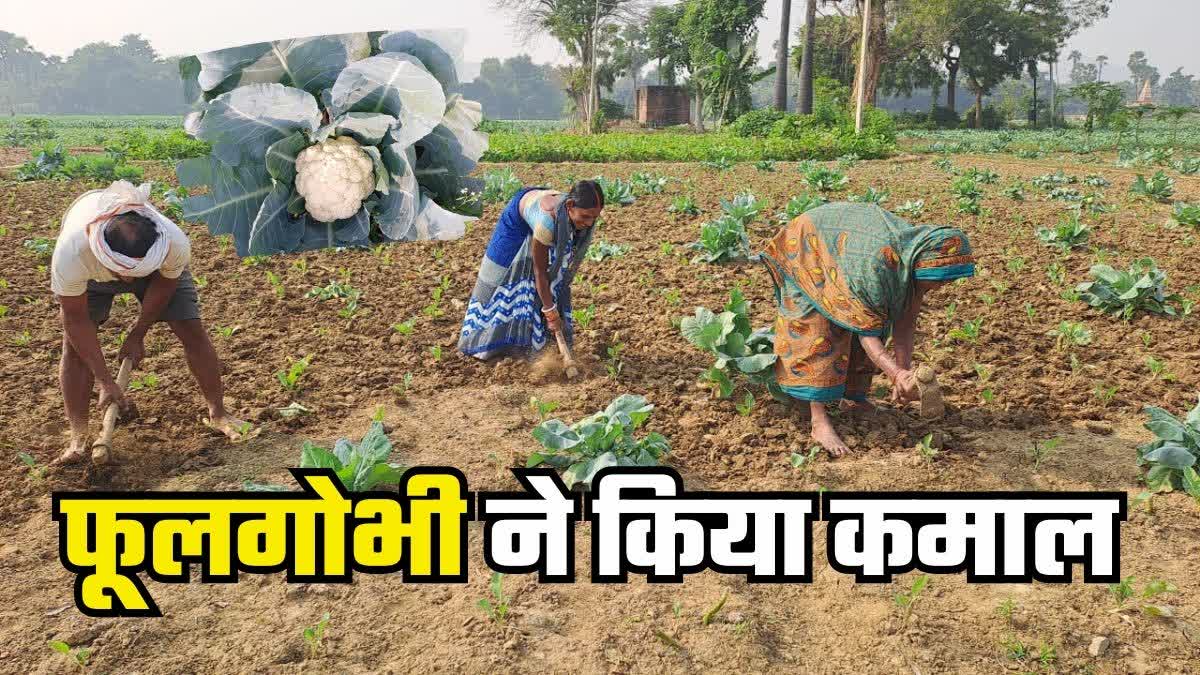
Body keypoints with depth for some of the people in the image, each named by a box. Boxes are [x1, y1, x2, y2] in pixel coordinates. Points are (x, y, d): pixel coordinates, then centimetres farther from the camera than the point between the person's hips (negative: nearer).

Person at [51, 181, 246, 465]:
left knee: (193, 331, -9)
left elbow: (164, 284, -16)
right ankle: (78, 438, 1)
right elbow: (76, 319, -28)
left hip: (155, 267, 0)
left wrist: (137, 334, -10)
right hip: (91, 274, 0)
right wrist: (105, 381, -25)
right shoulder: (70, 253, -44)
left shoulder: (175, 244, -42)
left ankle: (217, 414, 9)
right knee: (74, 343, -13)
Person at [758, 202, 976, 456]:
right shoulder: (873, 267, -41)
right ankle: (819, 421, -16)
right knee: (818, 335, -15)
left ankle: (854, 398, 23)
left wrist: (904, 372, -23)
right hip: (808, 251, -7)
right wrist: (897, 374, -48)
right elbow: (867, 332, -36)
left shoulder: (914, 258, -18)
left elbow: (904, 323, -14)